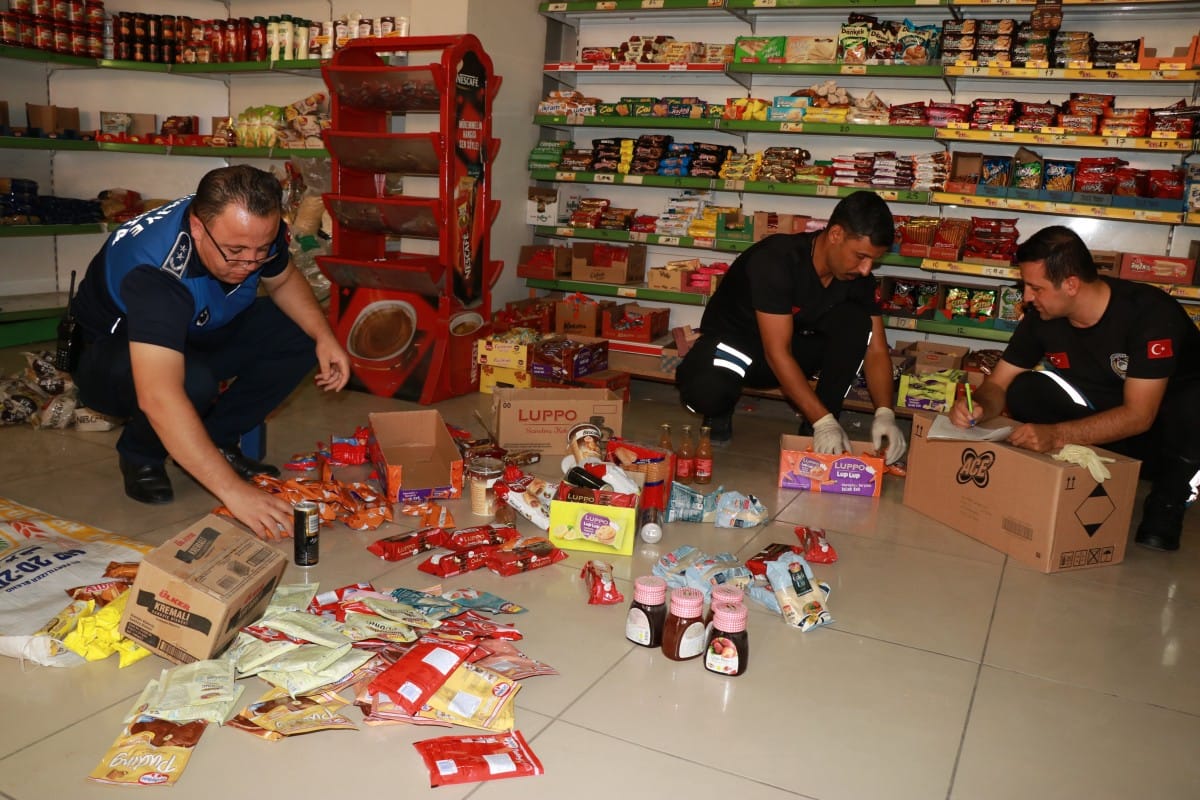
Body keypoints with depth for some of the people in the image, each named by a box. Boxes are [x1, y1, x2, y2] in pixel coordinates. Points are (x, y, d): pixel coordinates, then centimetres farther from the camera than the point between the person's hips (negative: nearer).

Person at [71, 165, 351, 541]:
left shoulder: (254, 229, -21)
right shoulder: (156, 268, -40)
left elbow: (284, 280, 2)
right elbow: (159, 397, -48)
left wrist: (325, 337, -17)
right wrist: (233, 490, -52)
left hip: (198, 334, 6)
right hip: (114, 351, -6)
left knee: (300, 334, -15)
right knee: (193, 382, -39)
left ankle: (217, 442, -2)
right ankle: (140, 456, -5)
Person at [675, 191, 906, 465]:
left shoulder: (858, 277, -12)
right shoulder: (776, 260, -30)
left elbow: (876, 350, -9)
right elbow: (777, 353, -33)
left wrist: (885, 413, -25)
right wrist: (823, 420, -37)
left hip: (795, 343, 5)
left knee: (856, 321, -23)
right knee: (705, 390, -39)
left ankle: (815, 431, -12)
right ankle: (719, 413, 0)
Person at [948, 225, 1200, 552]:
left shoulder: (1151, 312, -26)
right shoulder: (1041, 316, -11)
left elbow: (1139, 415, -31)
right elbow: (998, 384, -6)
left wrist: (1056, 435, -43)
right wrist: (978, 408, -30)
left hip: (1169, 427, -4)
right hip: (1106, 425, 4)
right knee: (1025, 391, -18)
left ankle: (1166, 502, -8)